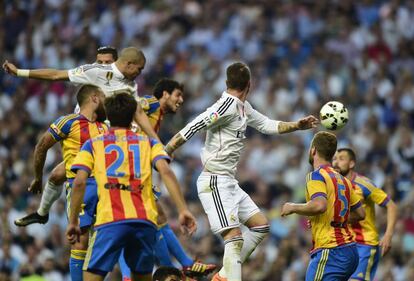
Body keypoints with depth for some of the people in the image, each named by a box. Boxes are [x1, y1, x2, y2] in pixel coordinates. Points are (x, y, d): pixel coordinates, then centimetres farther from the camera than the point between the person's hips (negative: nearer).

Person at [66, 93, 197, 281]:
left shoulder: (93, 144, 16)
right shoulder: (148, 143, 19)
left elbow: (79, 182, 4)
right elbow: (166, 172, 2)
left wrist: (73, 222, 9)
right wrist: (183, 210, -5)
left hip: (110, 221, -2)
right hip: (146, 220, 2)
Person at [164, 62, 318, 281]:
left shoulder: (243, 108, 11)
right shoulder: (227, 106, -17)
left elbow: (267, 125, 27)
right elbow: (191, 129, -21)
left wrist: (297, 126, 21)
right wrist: (164, 154, -22)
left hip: (229, 182, 10)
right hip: (215, 182, -10)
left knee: (260, 225, 13)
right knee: (235, 238, -17)